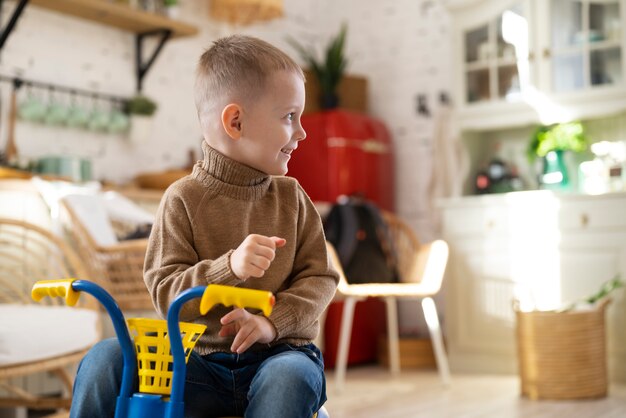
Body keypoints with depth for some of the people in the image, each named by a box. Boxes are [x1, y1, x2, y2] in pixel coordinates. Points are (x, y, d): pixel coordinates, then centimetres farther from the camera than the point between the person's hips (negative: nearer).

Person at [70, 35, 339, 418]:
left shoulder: (291, 197, 6)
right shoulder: (184, 199, -3)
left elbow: (320, 276, 3)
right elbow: (166, 292, -10)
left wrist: (273, 321, -15)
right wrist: (230, 267, -27)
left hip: (276, 353, 1)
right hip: (200, 361, -1)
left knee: (291, 376, -34)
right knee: (106, 359, -21)